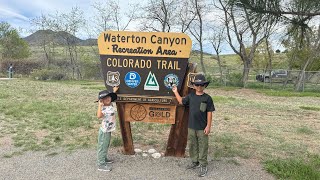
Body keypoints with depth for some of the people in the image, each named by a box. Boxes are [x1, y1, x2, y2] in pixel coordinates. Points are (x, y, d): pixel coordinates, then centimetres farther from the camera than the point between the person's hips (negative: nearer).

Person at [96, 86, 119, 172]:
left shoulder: (110, 105, 0)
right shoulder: (103, 108, -25)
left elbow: (112, 97, 24)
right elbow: (99, 116, -47)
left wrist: (114, 91, 33)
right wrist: (100, 105, -42)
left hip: (108, 130, 9)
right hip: (104, 131, -9)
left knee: (106, 146, 23)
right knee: (102, 147, 1)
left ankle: (105, 159, 40)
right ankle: (101, 165, 10)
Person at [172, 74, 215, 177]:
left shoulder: (207, 98, -7)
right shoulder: (191, 96, 4)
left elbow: (209, 113, -7)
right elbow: (181, 102, 18)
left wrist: (208, 126, -10)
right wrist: (176, 92, 14)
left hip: (202, 128, -4)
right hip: (191, 127, 5)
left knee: (203, 147, 5)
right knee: (192, 145, 16)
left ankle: (203, 166, 18)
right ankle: (195, 162, 33)